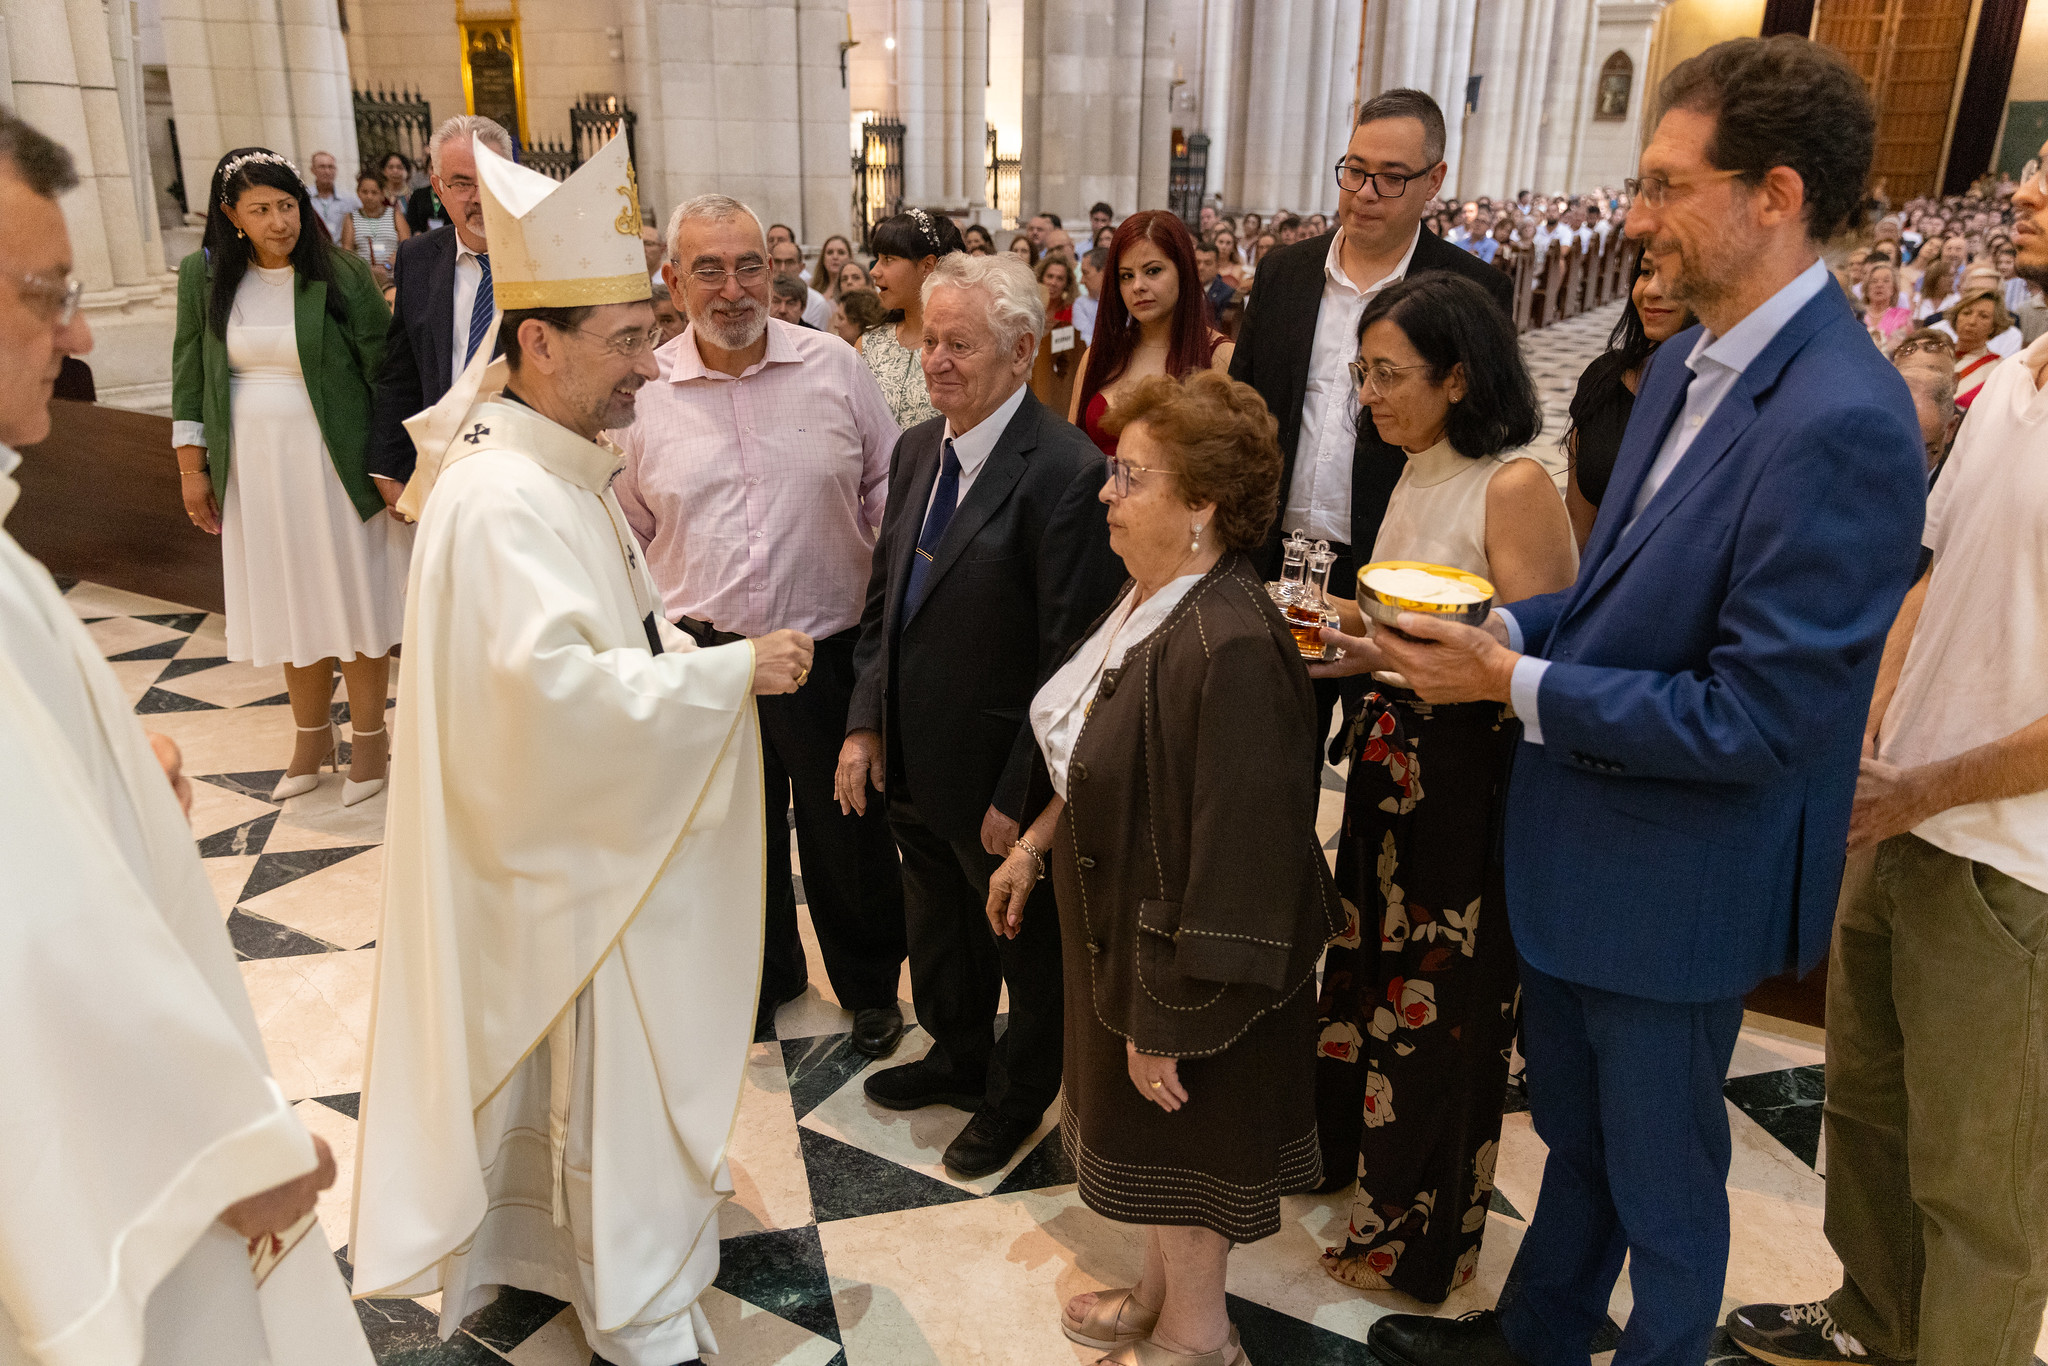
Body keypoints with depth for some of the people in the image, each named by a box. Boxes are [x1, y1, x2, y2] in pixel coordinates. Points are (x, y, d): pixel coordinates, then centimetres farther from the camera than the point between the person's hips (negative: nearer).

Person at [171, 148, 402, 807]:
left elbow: (386, 369, -7)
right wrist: (192, 467, 6)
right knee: (288, 598, 12)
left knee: (353, 594, 4)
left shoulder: (340, 274, -8)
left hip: (333, 463, -3)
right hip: (254, 468, 3)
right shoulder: (203, 276, 2)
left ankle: (369, 735, 19)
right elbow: (189, 373, 8)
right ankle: (312, 736, 28)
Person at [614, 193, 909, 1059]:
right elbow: (625, 528, 7)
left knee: (850, 832, 14)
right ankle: (762, 976, 44)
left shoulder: (833, 366, -4)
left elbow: (890, 488, 3)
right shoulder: (641, 390, -2)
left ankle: (870, 985, 38)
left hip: (830, 651, -1)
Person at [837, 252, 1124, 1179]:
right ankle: (957, 1058, 53)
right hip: (913, 763, 7)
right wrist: (865, 724, 3)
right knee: (936, 929, 27)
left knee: (1027, 946, 18)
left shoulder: (1065, 472, -23)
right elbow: (884, 596, 9)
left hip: (1001, 785, -7)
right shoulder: (917, 449, 2)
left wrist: (1020, 793, -19)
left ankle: (1018, 1095, 43)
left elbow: (1071, 653, -22)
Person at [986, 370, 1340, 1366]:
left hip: (1188, 970, -8)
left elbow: (1233, 864, -29)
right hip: (1121, 930, 8)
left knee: (1178, 1155, 14)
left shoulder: (1230, 649, -32)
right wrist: (1034, 847, 15)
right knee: (1142, 1145, 26)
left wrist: (1166, 1025, -23)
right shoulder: (1150, 600, -1)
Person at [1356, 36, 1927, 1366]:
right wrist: (1506, 626, -4)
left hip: (1677, 884, -9)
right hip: (1582, 845, 9)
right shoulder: (1689, 360, 2)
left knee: (1662, 1179, 16)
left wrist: (1517, 684, -23)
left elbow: (1755, 717, -27)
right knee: (1576, 1134, 28)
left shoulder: (1840, 422, -27)